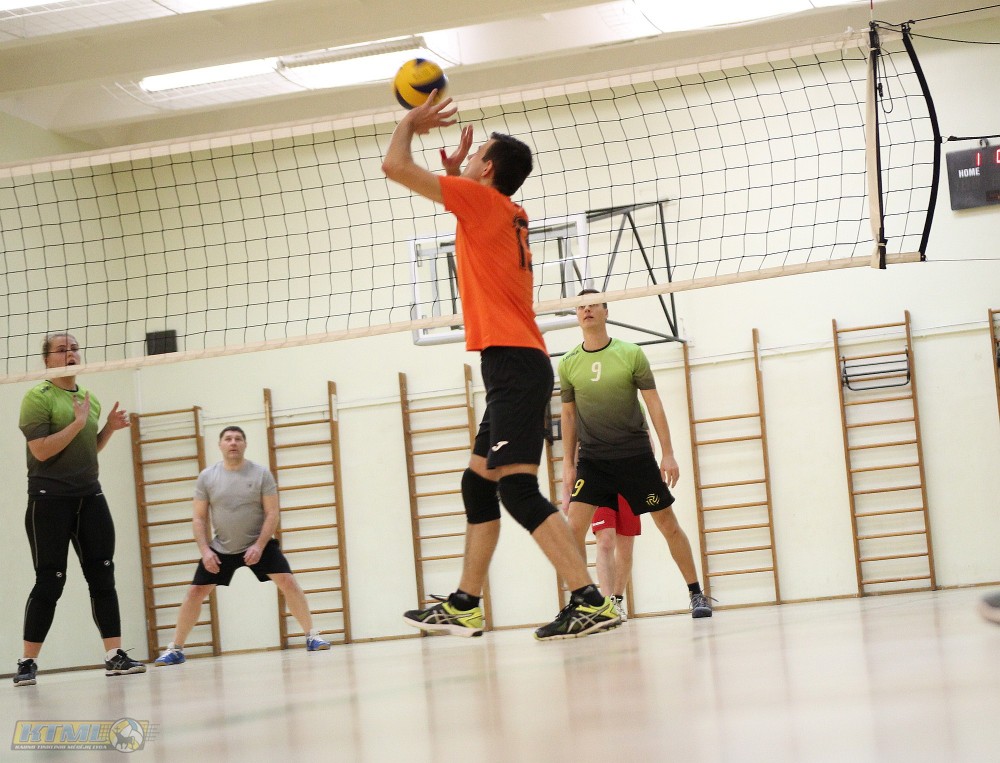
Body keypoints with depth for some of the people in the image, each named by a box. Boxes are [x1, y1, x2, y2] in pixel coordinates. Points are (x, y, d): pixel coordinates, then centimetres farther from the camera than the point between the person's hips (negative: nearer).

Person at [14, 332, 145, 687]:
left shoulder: (90, 399, 14)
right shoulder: (38, 397, -6)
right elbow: (40, 449, -15)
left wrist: (109, 428, 9)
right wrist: (78, 422, -15)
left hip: (89, 495, 6)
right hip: (50, 498, -6)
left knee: (102, 576, 1)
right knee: (49, 581, -5)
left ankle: (114, 656, 3)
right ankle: (27, 663, 5)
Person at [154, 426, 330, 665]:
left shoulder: (261, 474, -9)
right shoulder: (207, 477, -5)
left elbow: (272, 513, -10)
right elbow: (199, 518, -1)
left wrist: (259, 546, -21)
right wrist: (205, 551, -13)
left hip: (259, 544, -1)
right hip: (221, 549, 1)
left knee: (288, 582, -16)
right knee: (195, 593, -4)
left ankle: (311, 636, -3)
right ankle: (175, 649, 9)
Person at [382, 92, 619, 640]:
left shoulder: (480, 198, -5)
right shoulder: (511, 215, 19)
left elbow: (394, 165, -4)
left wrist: (410, 123, 13)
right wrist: (453, 172, 32)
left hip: (512, 362, -10)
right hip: (519, 366, 10)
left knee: (517, 488, -16)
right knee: (478, 483, 15)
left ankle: (591, 601, -22)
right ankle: (464, 606, 21)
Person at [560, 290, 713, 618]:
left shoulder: (631, 354, -4)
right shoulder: (568, 364, 2)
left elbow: (654, 404, -2)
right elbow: (569, 415, 11)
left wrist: (667, 453, -6)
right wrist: (568, 464, 8)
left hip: (635, 455, -1)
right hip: (591, 458, 1)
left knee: (668, 523, 3)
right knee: (574, 526, -14)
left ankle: (696, 594, 16)